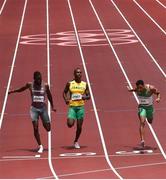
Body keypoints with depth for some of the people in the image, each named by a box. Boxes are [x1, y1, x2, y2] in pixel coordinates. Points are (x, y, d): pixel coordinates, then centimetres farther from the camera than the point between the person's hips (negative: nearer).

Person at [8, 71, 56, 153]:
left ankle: (45, 123, 41)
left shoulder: (45, 85, -4)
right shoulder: (30, 85, -3)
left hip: (43, 108, 0)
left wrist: (52, 106, 18)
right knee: (35, 128, -10)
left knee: (48, 129, 3)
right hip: (34, 108, 0)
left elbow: (49, 96, 11)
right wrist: (12, 91, 7)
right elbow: (21, 89, 15)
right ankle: (40, 146, 1)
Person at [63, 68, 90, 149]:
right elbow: (64, 92, 11)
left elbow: (88, 96, 8)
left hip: (81, 107, 2)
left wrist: (84, 97, -14)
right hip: (72, 106, -2)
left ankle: (76, 141, 26)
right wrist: (66, 99, -8)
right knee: (70, 124, -19)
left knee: (79, 126, 4)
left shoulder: (85, 84, 3)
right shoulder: (70, 84, 0)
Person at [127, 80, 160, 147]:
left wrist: (158, 98, -25)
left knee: (150, 121, 23)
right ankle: (142, 140, -29)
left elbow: (158, 93, -8)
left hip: (149, 107, 1)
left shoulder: (151, 88, -25)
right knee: (142, 122, -22)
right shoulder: (136, 89, -19)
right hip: (141, 107, -1)